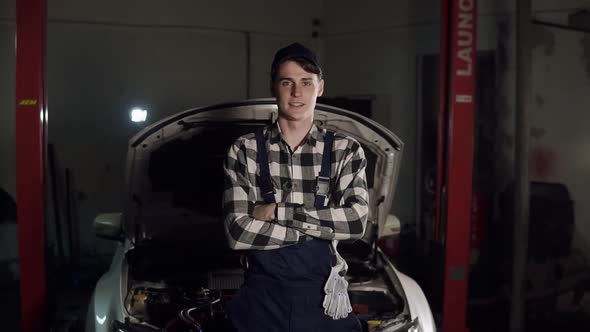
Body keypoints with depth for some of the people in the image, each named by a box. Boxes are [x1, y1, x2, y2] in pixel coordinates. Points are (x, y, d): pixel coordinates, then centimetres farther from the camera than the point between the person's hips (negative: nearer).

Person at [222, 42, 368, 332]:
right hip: (262, 296, 0)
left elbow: (357, 221, -14)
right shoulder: (244, 151, -2)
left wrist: (279, 212, -15)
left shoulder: (346, 150, 0)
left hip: (321, 295, 1)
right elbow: (237, 233, -12)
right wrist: (321, 227, -13)